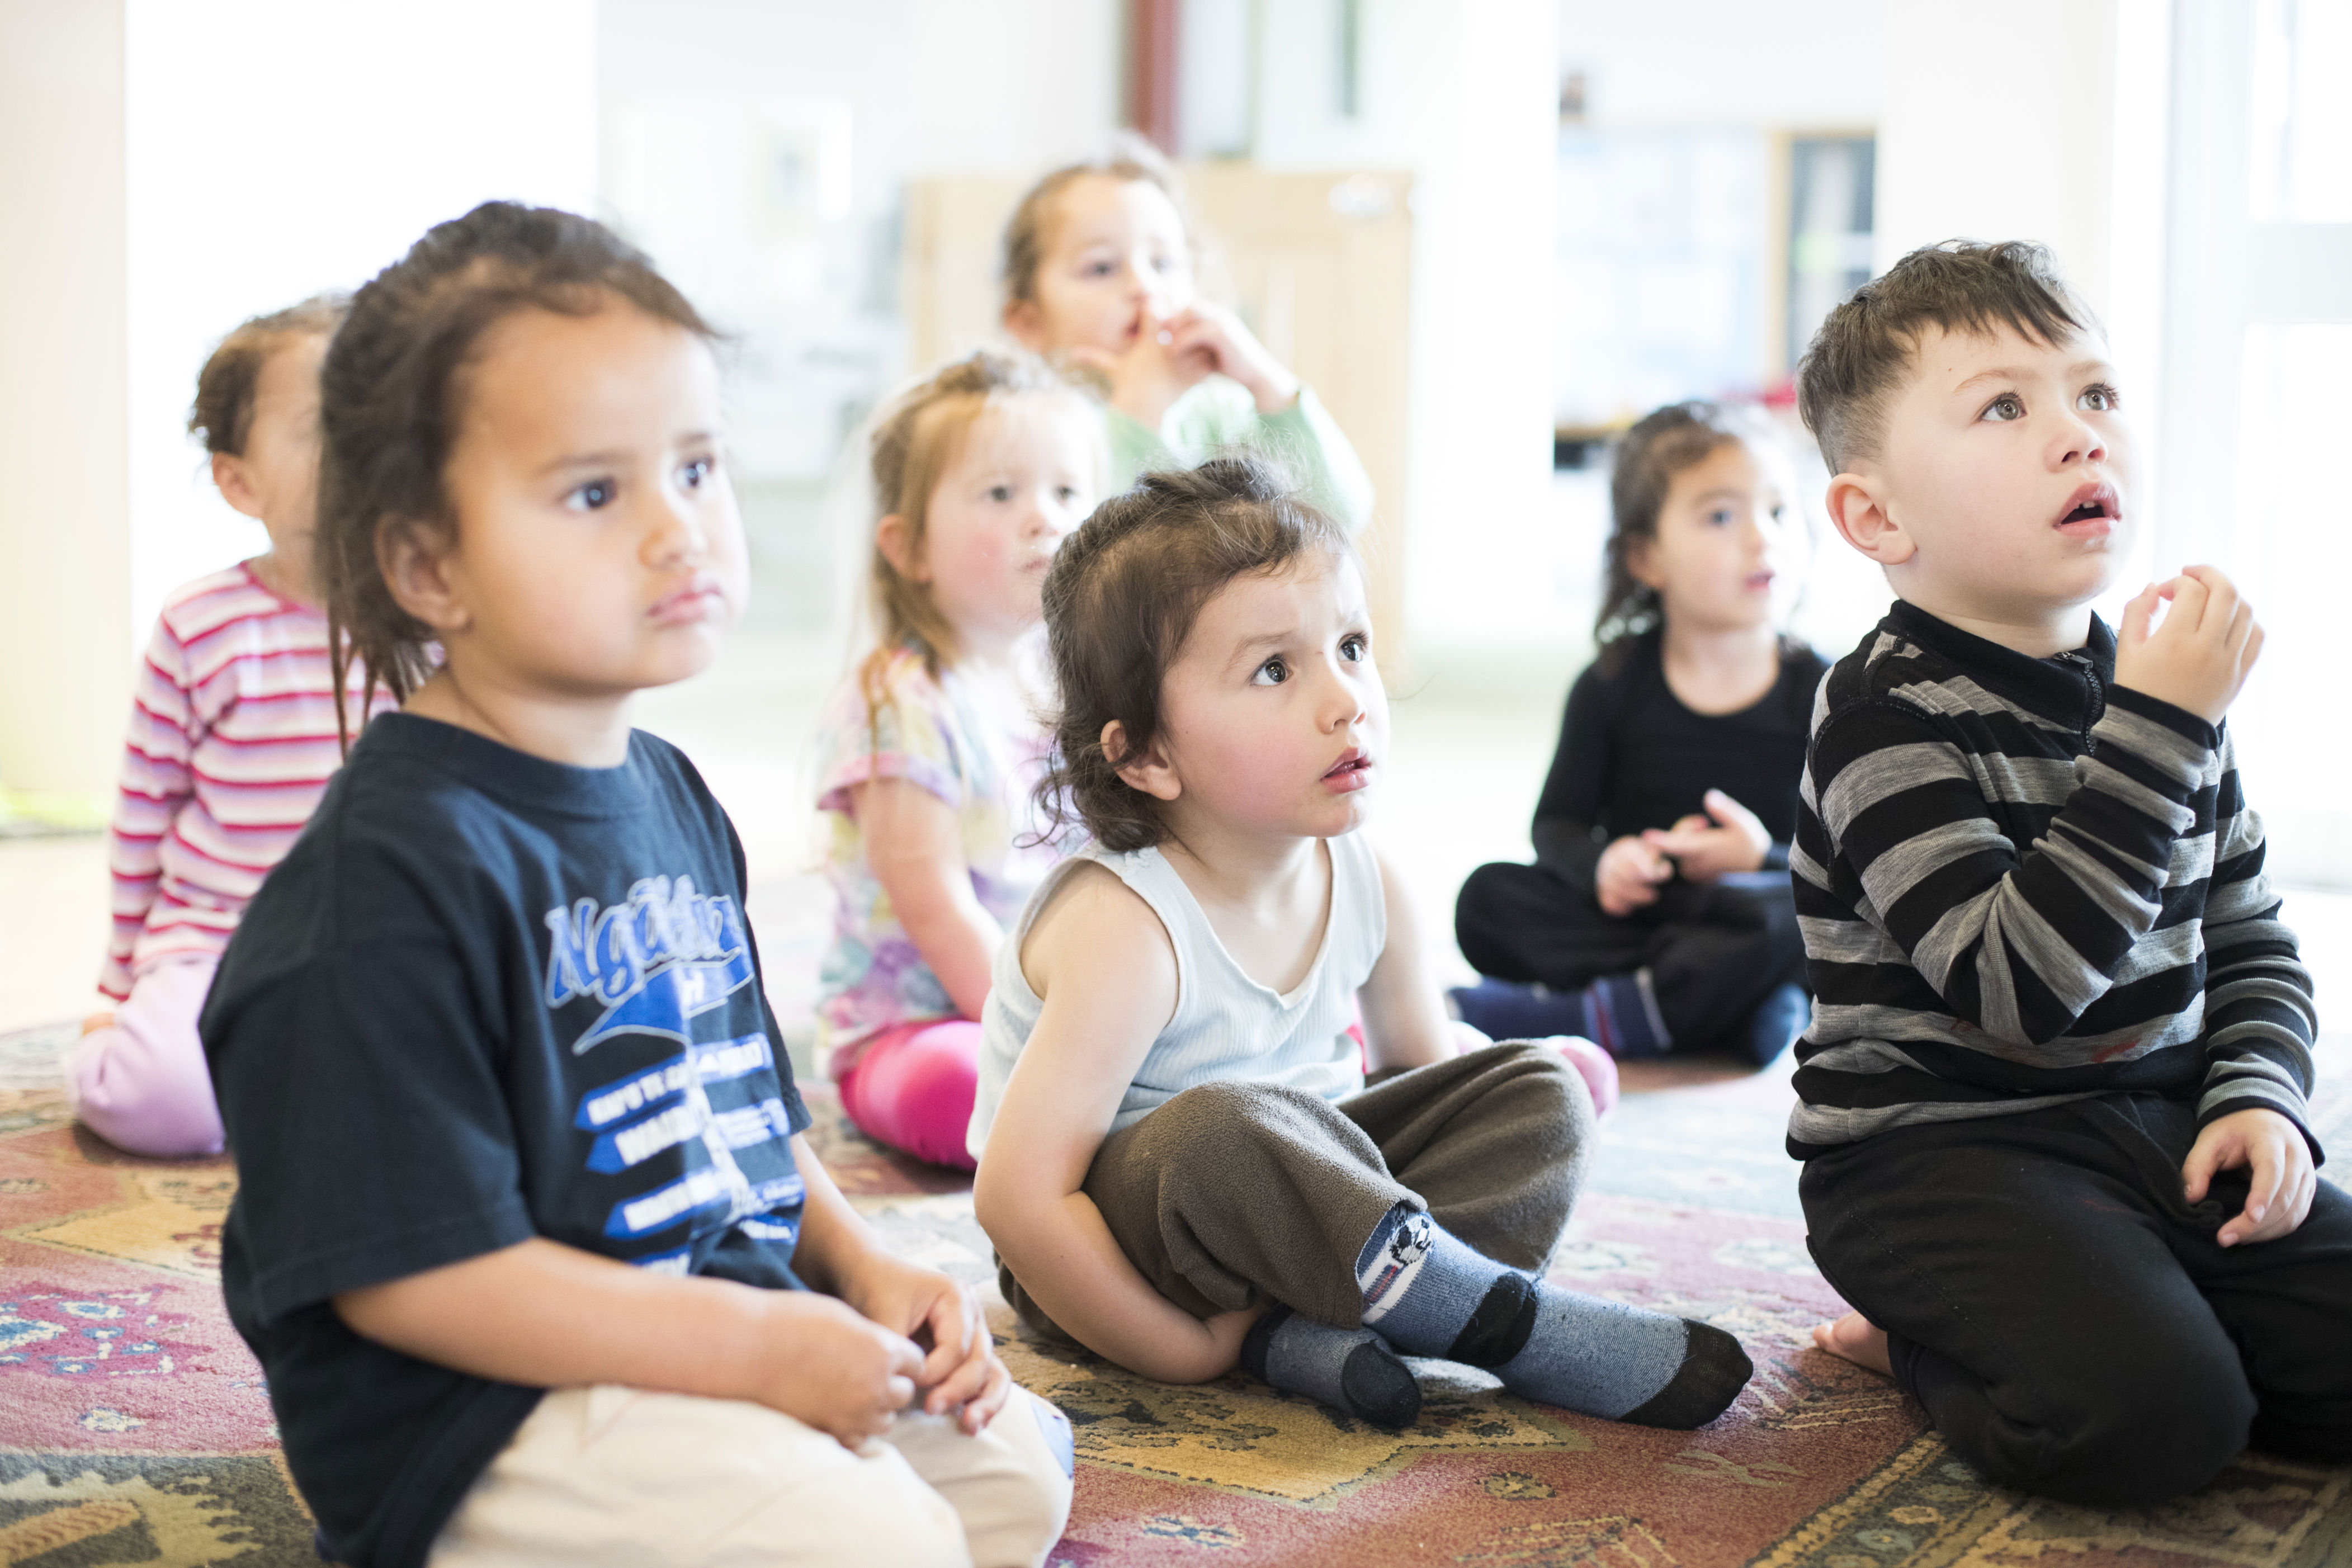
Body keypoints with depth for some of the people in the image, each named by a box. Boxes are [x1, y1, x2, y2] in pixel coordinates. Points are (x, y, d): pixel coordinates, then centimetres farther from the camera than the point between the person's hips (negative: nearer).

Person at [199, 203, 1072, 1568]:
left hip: (744, 1327, 9)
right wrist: (754, 1345, -21)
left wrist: (864, 1266, 4)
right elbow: (408, 1273, -22)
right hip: (481, 1416, -9)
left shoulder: (670, 798, 9)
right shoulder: (395, 872, -20)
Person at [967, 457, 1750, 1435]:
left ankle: (1308, 1328, -23)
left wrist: (1545, 1070, -6)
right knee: (1225, 1128, -38)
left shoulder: (1362, 884, -5)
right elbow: (1018, 1195, -31)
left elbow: (1420, 1060, 13)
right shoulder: (1126, 928, -28)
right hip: (1113, 1239, -8)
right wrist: (1185, 1354, -28)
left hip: (1277, 1202, 8)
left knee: (1533, 1094, -2)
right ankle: (1501, 1318, -21)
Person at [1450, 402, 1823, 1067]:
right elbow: (1557, 824, 5)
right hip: (1630, 913, 2)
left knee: (1788, 917, -36)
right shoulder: (1611, 687, 5)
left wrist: (1764, 861, -23)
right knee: (1489, 896, -21)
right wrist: (1600, 862, -18)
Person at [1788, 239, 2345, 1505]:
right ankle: (1929, 1342, 2)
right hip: (1940, 1149, -7)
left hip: (2158, 1127, 7)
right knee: (2151, 1415, -28)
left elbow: (2250, 944, 19)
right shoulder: (1889, 714, -15)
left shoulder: (2162, 686, 8)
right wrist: (2154, 736, -27)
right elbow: (2013, 990, -26)